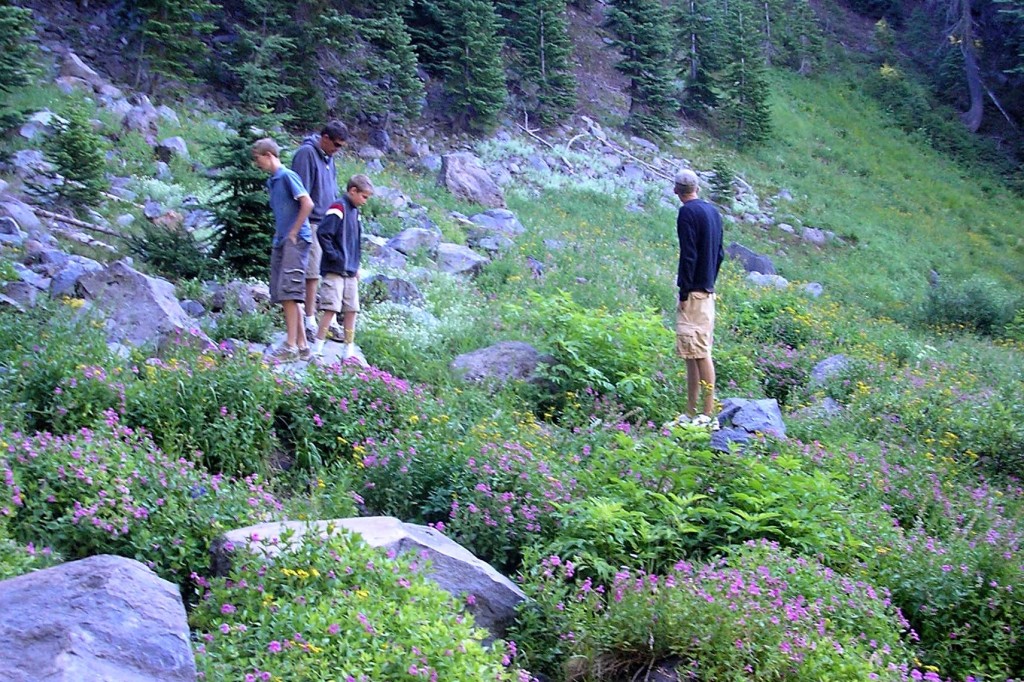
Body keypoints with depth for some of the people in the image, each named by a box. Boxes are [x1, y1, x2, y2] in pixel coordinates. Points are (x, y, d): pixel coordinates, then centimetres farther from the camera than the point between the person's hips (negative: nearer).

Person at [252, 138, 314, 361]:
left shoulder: (287, 176, -8)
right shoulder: (271, 182, 18)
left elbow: (307, 203, -17)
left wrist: (293, 233, -14)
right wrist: (279, 234, 14)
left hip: (295, 242, -9)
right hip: (280, 242, 9)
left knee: (288, 292, -14)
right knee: (282, 294, 7)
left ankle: (291, 346, -15)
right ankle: (301, 345, 11)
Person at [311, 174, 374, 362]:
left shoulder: (354, 211, 17)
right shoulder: (338, 208, -11)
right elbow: (323, 233, -19)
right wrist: (334, 257, -16)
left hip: (350, 273, 9)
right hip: (334, 271, -9)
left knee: (351, 310, 8)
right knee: (331, 308, -12)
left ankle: (348, 352, 15)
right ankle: (316, 350, -9)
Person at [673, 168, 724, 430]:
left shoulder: (688, 212, -10)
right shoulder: (713, 211, 14)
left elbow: (689, 255, -16)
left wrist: (684, 292, -14)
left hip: (694, 292, -9)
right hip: (708, 290, 9)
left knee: (699, 352, -9)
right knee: (694, 353, 12)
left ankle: (708, 414, -10)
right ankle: (691, 413, 16)